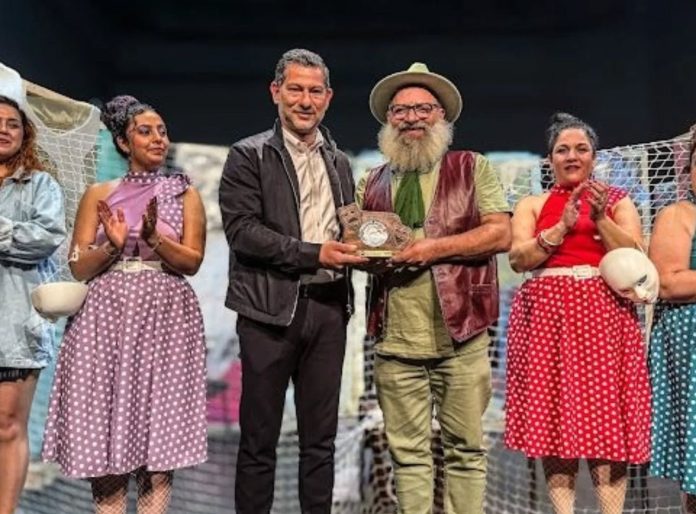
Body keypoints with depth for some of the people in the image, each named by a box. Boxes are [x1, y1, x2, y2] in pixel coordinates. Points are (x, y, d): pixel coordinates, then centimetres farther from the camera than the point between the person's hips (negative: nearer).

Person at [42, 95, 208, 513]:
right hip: (107, 318, 1)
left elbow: (192, 261, 0)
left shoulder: (185, 194, 9)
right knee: (104, 430, -1)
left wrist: (155, 237, -16)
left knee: (158, 434, -2)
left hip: (165, 318, -1)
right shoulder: (99, 195, 10)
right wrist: (112, 245, -13)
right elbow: (79, 267, 5)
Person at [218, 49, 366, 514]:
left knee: (320, 438, 11)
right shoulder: (249, 156, -1)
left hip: (328, 308, 5)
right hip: (270, 308, -5)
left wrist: (361, 249, -1)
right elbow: (242, 229, -12)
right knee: (259, 439, 3)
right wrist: (313, 253, -18)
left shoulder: (339, 162, 16)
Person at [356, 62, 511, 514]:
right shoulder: (373, 183, 15)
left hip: (460, 334, -3)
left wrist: (435, 246, -15)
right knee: (407, 451, 7)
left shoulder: (472, 168, 5)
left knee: (465, 447, 4)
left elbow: (500, 233, -5)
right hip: (396, 339, 3)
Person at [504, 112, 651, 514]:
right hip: (548, 318, 1)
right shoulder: (532, 205, 14)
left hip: (604, 316, 0)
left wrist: (601, 219, -11)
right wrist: (562, 228, -13)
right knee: (553, 415, -4)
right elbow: (518, 258, -1)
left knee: (606, 415, -6)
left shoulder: (617, 200, 13)